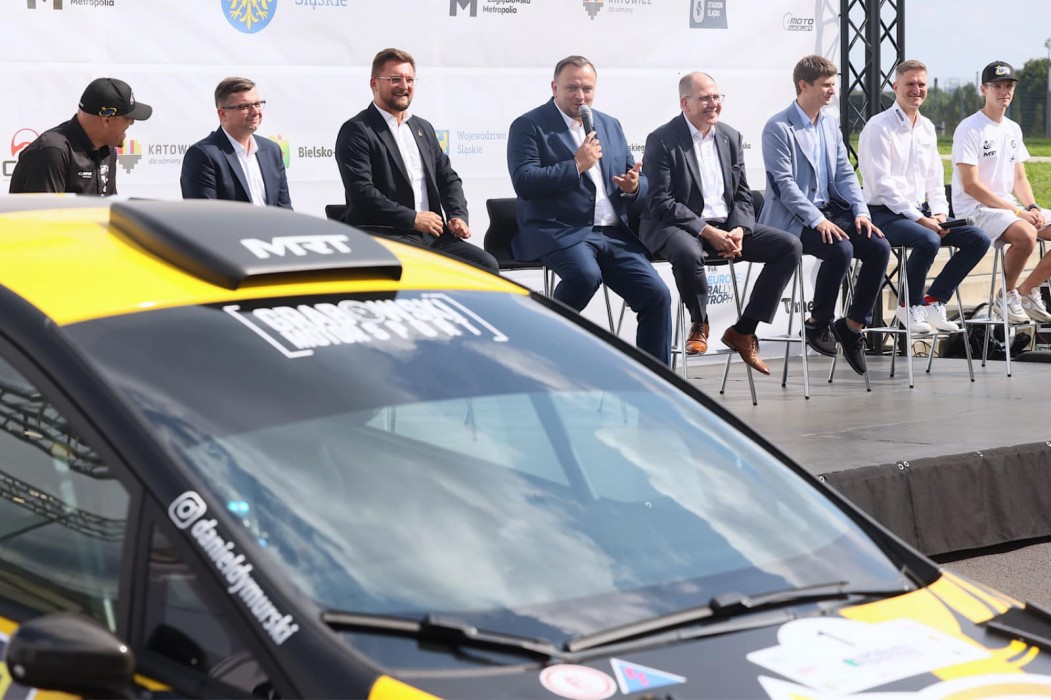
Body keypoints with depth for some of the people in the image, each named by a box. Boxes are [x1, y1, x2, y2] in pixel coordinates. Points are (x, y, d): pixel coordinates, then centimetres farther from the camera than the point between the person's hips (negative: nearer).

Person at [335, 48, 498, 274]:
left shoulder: (423, 128, 22)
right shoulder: (356, 130, -2)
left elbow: (448, 178, 25)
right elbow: (361, 192, -13)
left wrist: (458, 215, 3)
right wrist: (413, 218, -15)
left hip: (431, 235, 7)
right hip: (383, 236, -7)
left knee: (487, 265, -13)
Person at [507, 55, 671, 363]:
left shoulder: (610, 126, 20)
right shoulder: (528, 126, 1)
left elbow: (639, 182, 19)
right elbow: (523, 182, -12)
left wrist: (633, 187, -5)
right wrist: (576, 166, -15)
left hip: (613, 233, 6)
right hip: (559, 231, -6)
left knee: (657, 295, -10)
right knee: (585, 275, -36)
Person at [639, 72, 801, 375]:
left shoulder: (731, 138, 12)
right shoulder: (662, 141, -7)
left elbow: (742, 194, 13)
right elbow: (660, 202, -14)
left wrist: (739, 230, -9)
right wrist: (707, 231, -21)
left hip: (726, 225, 6)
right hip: (678, 226, -6)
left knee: (790, 246, -9)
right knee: (688, 253, -41)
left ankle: (743, 331, -5)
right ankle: (699, 324, -9)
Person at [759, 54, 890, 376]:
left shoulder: (829, 124, 14)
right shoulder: (778, 128, -9)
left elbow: (844, 173, 13)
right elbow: (784, 184, -16)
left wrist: (860, 211, -4)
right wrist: (817, 221, -24)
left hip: (830, 211, 7)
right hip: (792, 219, -7)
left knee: (879, 247, -14)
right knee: (841, 250, -31)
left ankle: (854, 324, -2)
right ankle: (818, 324, -10)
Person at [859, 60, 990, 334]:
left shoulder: (926, 128, 15)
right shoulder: (879, 127, -10)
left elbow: (935, 178, 17)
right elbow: (882, 184, -17)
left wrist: (939, 213, -2)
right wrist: (919, 218, -20)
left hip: (921, 211, 8)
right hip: (885, 214, -8)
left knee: (979, 239, -6)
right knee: (928, 240, -35)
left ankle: (933, 301, 1)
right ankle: (910, 306, -12)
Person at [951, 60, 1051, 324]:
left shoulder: (1013, 130, 16)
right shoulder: (969, 129, -10)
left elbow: (1019, 178, 17)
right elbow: (971, 186, -16)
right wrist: (1017, 211, -17)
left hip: (1009, 206, 8)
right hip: (975, 210, -8)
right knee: (1026, 234, -35)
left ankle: (1027, 291, 2)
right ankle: (1006, 297, -12)